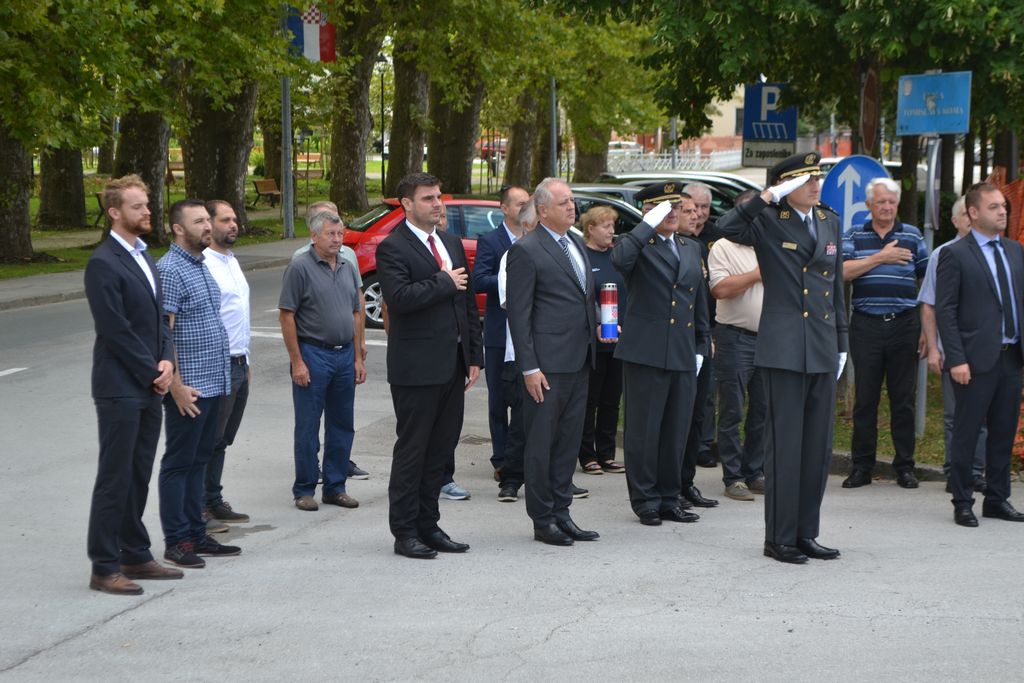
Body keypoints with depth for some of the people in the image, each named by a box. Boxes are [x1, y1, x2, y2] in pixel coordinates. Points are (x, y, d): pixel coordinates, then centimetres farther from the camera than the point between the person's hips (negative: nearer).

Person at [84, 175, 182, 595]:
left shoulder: (143, 257, 14)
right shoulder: (103, 264, -14)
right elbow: (115, 330, -17)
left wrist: (166, 360, -1)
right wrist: (152, 373, -11)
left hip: (149, 386, 8)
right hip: (120, 388, -8)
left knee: (138, 477, 14)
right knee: (115, 478, -3)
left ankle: (135, 556, 23)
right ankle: (104, 568, 4)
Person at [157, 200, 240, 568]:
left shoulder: (201, 266, 14)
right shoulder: (170, 270, -14)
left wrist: (226, 371, 19)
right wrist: (177, 385, -22)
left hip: (213, 382, 9)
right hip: (188, 387, -9)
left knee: (199, 459, 14)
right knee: (179, 462, -1)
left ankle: (196, 534, 21)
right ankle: (176, 541, 6)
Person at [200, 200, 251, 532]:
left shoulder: (232, 261, 15)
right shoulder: (202, 265, -15)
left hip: (238, 364, 9)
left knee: (222, 440, 14)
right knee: (209, 440, -4)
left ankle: (214, 502, 22)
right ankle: (200, 508, 2)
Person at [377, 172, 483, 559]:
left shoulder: (452, 244, 16)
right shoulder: (393, 248, -8)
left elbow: (468, 303, 18)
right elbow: (400, 297, -24)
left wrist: (474, 356, 13)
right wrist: (445, 283, -13)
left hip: (453, 364, 7)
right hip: (417, 367, -7)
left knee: (440, 448, 11)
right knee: (411, 450, -1)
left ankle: (427, 525, 20)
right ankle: (405, 532, 7)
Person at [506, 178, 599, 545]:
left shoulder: (577, 245, 16)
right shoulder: (526, 250, -9)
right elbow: (518, 313, -12)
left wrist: (596, 328, 10)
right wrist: (529, 367, -15)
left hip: (578, 362, 8)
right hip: (548, 363, -8)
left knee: (569, 441, 12)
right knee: (541, 443, 0)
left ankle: (561, 513, 20)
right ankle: (542, 520, 8)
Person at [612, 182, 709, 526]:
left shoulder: (692, 249, 17)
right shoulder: (637, 243, -2)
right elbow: (619, 259, -28)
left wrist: (700, 346, 18)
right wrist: (649, 224, -23)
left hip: (683, 355, 6)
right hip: (645, 353, -6)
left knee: (677, 431, 9)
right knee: (643, 430, 0)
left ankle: (669, 498, 19)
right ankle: (645, 500, 9)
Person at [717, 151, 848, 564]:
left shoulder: (831, 223, 14)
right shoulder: (768, 222, -4)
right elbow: (727, 227, -26)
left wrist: (841, 343, 18)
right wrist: (772, 197, -22)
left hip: (823, 350, 6)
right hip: (784, 350, -6)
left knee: (818, 446, 9)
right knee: (785, 445, -3)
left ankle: (805, 534, 19)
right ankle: (779, 538, 6)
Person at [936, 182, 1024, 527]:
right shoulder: (955, 254, -5)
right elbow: (945, 311, -8)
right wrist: (956, 359, -15)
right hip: (976, 359, -6)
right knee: (966, 434, 1)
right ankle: (962, 503, 10)